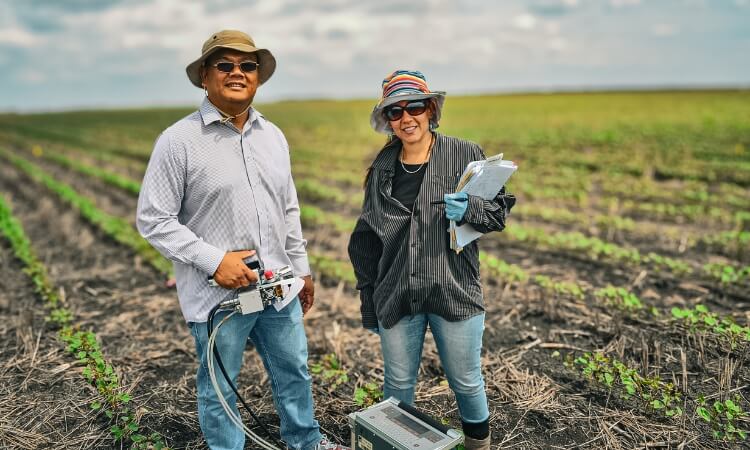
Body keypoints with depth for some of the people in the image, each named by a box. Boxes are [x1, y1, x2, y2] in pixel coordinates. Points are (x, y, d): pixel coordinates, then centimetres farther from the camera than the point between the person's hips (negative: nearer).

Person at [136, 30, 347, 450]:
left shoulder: (273, 136, 6)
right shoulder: (179, 140, -11)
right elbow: (153, 220, -11)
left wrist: (302, 269, 15)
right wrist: (213, 260, -19)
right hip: (218, 294, -5)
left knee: (295, 372, 21)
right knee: (219, 388, 14)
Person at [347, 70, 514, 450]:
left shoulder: (465, 154, -3)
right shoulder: (382, 167, 5)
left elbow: (499, 213, 1)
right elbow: (366, 239, 10)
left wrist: (470, 210, -22)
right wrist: (368, 301, 12)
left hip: (454, 292, -2)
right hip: (395, 298, 2)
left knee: (467, 383, 14)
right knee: (397, 386, 15)